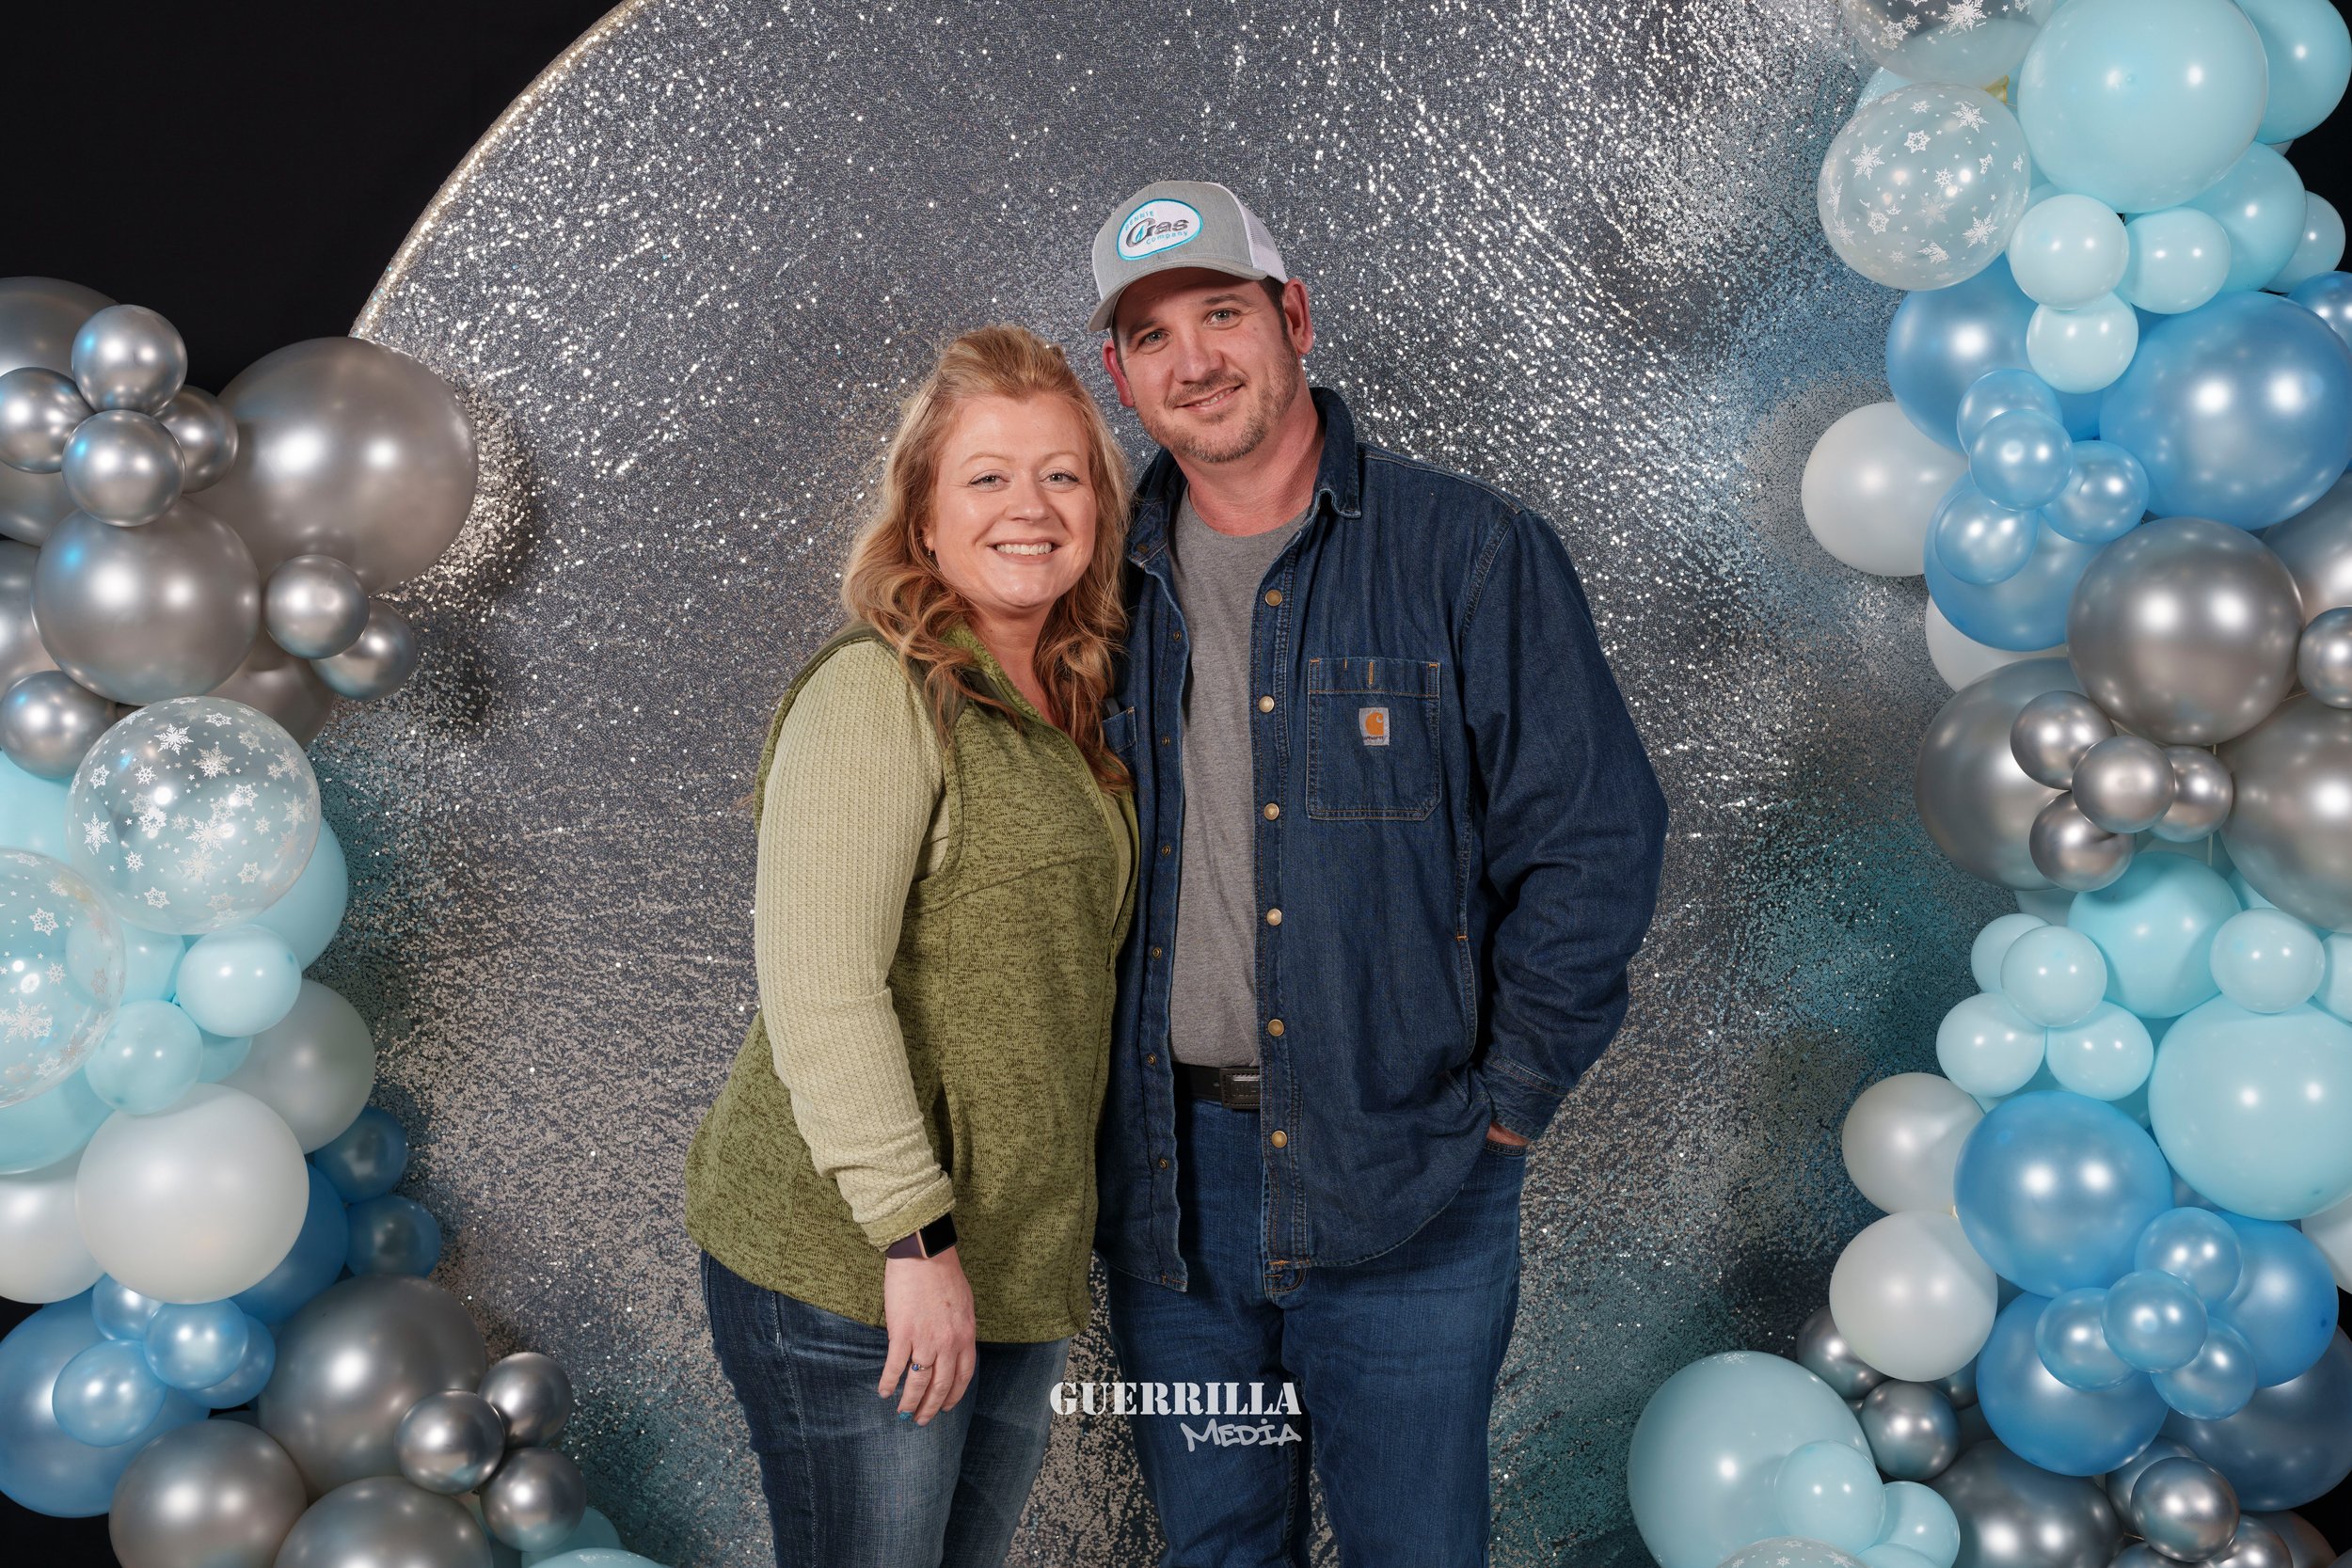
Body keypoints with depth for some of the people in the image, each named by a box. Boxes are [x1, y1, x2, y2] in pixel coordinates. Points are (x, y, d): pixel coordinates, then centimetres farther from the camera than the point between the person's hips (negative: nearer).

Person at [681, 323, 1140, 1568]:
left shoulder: (1066, 713, 11)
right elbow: (819, 989, -20)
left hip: (1014, 1267, 8)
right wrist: (915, 1236, -21)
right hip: (848, 1272, -8)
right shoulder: (874, 694, -13)